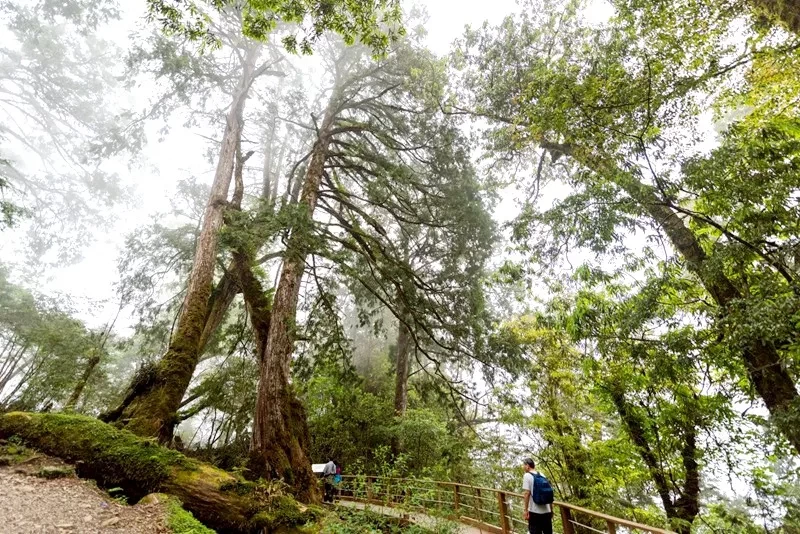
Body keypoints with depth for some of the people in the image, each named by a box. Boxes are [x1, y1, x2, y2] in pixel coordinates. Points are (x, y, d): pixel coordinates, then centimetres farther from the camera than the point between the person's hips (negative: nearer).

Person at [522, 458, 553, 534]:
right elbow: (549, 494, 13)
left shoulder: (527, 476, -8)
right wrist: (551, 510, 22)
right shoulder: (542, 475, 10)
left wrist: (526, 510, -11)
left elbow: (527, 494, -15)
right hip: (547, 511, 6)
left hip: (535, 511, -6)